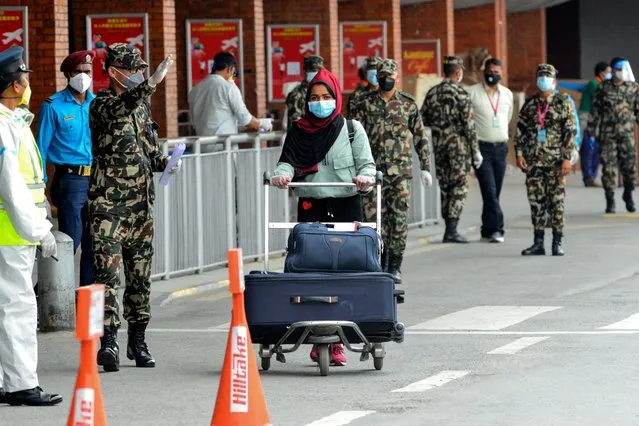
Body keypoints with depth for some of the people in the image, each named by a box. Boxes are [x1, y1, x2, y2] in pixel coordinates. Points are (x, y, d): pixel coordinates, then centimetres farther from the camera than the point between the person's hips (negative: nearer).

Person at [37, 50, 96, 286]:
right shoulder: (53, 106, -3)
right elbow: (42, 148, -2)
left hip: (98, 180, 5)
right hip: (70, 180, -5)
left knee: (95, 243, 7)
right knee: (71, 241, -6)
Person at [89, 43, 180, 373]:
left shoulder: (141, 104, 15)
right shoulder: (102, 105, -6)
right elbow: (118, 109, -32)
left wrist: (164, 162, 1)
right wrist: (151, 84, -46)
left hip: (141, 203, 7)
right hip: (108, 202, -6)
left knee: (140, 274, 10)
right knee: (108, 272, -12)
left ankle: (137, 341, 18)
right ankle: (108, 341, -16)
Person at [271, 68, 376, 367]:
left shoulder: (352, 129, 10)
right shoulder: (298, 131, 13)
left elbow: (366, 163, 4)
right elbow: (288, 161, 5)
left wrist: (365, 177, -18)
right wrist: (282, 174, -17)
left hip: (346, 204, -1)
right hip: (311, 205, 1)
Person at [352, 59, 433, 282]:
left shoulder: (408, 104, 5)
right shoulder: (366, 103, 5)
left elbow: (420, 137, 10)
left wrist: (425, 167, 8)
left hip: (400, 171, 0)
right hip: (374, 170, 0)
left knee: (399, 219, -2)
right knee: (373, 217, -1)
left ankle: (394, 267, 5)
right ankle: (381, 262, 11)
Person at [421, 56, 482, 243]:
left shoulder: (432, 93, 6)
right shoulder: (461, 94, -11)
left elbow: (423, 120, 9)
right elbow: (469, 124, -12)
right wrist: (476, 150, -8)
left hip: (439, 144, 5)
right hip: (458, 143, -5)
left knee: (445, 186, 13)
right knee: (459, 186, -1)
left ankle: (450, 228, 16)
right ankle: (452, 230, -8)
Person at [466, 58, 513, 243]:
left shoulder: (507, 94, 11)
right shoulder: (472, 92, -4)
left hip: (501, 148, 4)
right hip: (481, 148, -4)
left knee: (494, 192, 6)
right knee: (489, 191, -12)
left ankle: (488, 231, 13)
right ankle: (497, 229, -14)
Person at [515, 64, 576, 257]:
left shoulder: (563, 103, -1)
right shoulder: (529, 103, 9)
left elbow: (570, 132, -4)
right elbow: (520, 130, 13)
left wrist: (567, 158, -10)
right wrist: (519, 153, 2)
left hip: (555, 161, -3)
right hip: (533, 161, 3)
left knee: (556, 201, -2)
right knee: (536, 200, 4)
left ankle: (558, 243, 4)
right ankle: (538, 243, 9)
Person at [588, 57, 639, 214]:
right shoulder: (603, 88, 4)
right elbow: (595, 111, 6)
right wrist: (592, 131, 4)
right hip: (607, 134, 0)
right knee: (608, 167, -2)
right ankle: (610, 201, 7)